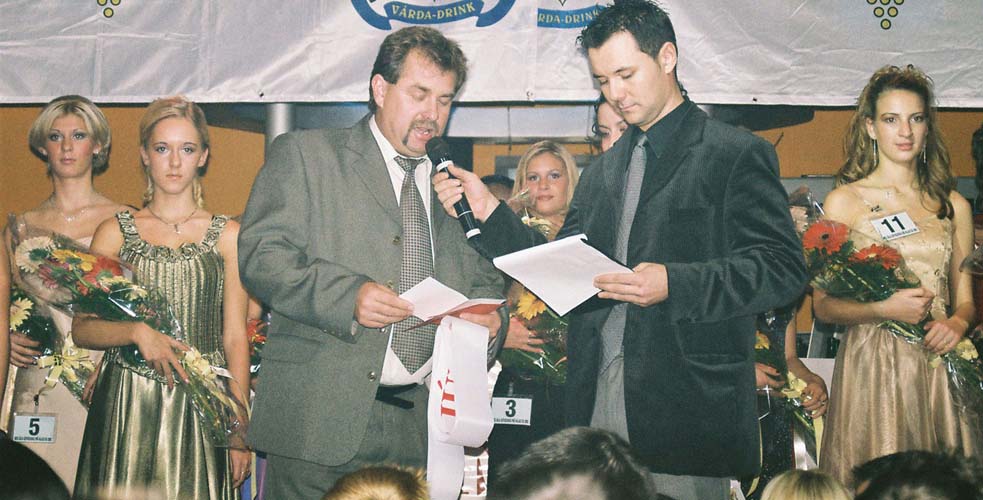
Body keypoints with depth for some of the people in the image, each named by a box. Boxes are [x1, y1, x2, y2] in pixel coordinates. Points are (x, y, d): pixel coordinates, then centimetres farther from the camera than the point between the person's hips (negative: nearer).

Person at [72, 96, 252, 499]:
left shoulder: (227, 236, 4)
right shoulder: (115, 232, 6)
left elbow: (235, 339, 3)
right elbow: (82, 329, 2)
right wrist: (137, 332, -18)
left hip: (202, 406, 0)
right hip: (126, 406, 0)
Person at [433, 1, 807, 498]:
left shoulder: (738, 155, -2)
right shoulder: (603, 170, 17)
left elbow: (782, 268, -10)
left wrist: (675, 284, -23)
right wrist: (488, 211, 3)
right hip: (595, 403, 6)